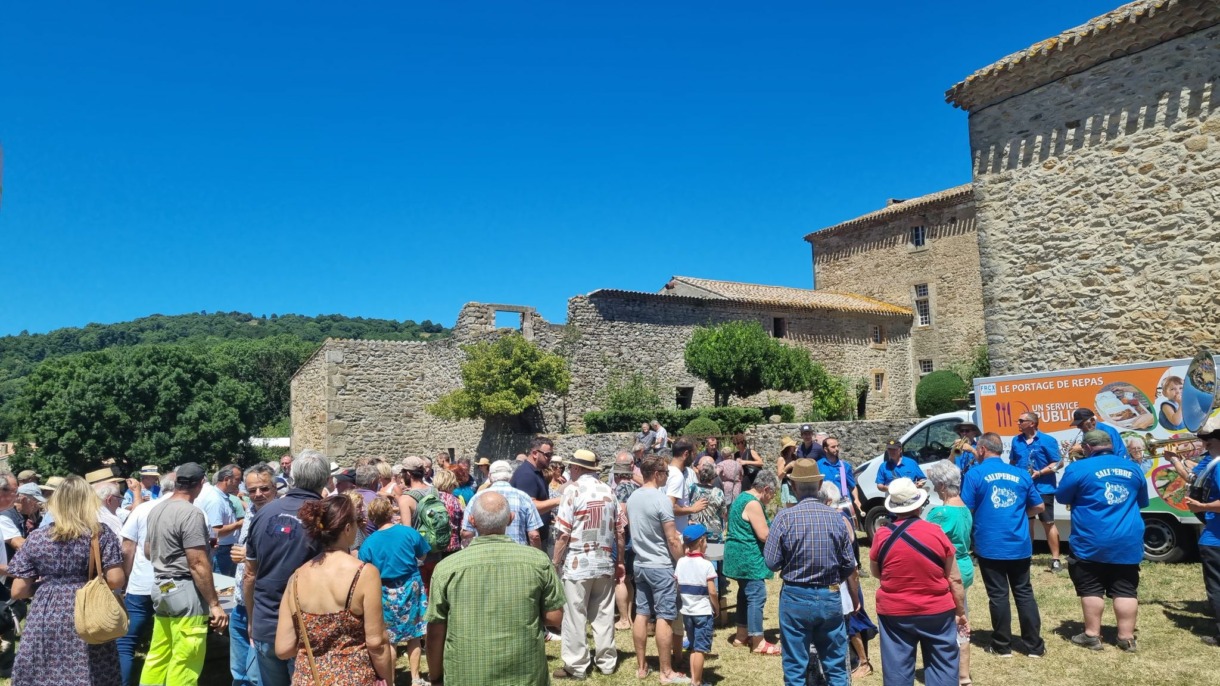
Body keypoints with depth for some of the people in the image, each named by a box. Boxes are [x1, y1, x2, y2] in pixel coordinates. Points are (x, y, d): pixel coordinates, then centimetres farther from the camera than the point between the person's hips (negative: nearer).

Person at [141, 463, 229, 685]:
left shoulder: (156, 510, 10)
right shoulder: (191, 513, -18)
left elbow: (148, 551, 24)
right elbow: (198, 564, -21)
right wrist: (214, 603, -17)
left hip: (161, 587, 9)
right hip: (185, 591, -9)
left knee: (158, 656, 15)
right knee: (184, 663, -2)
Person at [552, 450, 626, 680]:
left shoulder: (573, 491, -9)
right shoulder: (609, 491, 6)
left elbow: (563, 533, -12)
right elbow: (619, 531, 8)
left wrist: (556, 563, -4)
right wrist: (620, 561, 17)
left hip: (577, 564, -5)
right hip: (605, 563, 5)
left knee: (575, 616, 4)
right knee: (604, 614, 13)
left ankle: (576, 666, 11)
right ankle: (606, 661, 22)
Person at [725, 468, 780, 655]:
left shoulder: (743, 497, 14)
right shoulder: (753, 504, -19)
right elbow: (764, 535, -21)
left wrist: (772, 530, 16)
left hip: (739, 556, 11)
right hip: (749, 557, -11)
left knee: (746, 593, 17)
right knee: (757, 596, -7)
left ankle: (741, 635, 26)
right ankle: (758, 642, -3)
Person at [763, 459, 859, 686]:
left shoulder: (785, 517, -12)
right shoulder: (836, 516, -5)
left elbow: (771, 562, -10)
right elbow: (849, 567, 3)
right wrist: (855, 600, 18)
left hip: (796, 599, -2)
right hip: (830, 598, 2)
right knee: (836, 666, 17)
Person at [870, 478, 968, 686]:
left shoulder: (882, 536, -9)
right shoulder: (936, 532, -10)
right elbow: (954, 579, -3)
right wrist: (961, 612, 8)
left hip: (894, 612, 0)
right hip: (937, 612, 0)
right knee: (942, 666, 13)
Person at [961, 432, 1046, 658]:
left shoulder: (975, 474, -8)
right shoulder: (1021, 474, 6)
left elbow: (966, 510, -10)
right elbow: (1039, 506, 13)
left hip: (990, 546, -4)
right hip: (1020, 545, 4)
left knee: (998, 595, 5)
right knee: (1024, 593, 12)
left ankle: (1002, 645, 13)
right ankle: (1034, 645, 17)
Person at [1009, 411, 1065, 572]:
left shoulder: (1047, 440, -8)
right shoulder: (1016, 440, 8)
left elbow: (1056, 464, -9)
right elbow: (1012, 462, 18)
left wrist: (1039, 473, -21)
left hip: (1043, 488, -5)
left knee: (1048, 523, -3)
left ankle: (1055, 559, 3)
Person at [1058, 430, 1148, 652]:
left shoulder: (1079, 468, -8)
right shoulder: (1133, 468, 9)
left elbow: (1062, 498, 2)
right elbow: (1142, 502, 22)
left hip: (1091, 543, -4)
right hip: (1128, 542, 4)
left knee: (1091, 590, 6)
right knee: (1125, 591, 10)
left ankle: (1092, 636, 12)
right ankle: (1127, 638, 14)